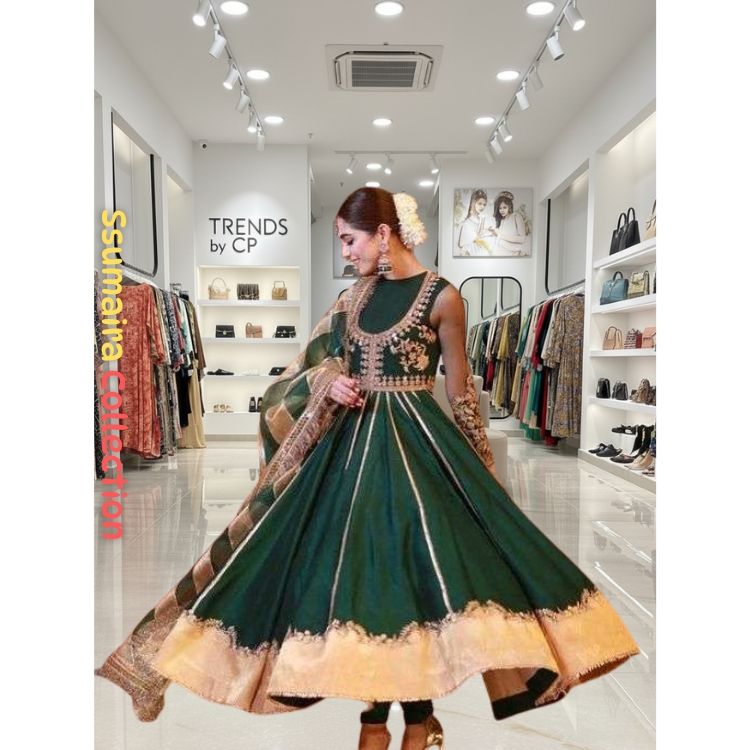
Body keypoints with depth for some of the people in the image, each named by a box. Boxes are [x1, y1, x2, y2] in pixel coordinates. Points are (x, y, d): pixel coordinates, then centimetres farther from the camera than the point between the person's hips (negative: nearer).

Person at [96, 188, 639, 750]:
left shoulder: (442, 296, -5)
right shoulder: (356, 294, 10)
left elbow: (460, 389, -2)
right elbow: (323, 363, 18)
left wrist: (482, 470, 1)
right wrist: (331, 385, -6)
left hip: (417, 441, -5)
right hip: (353, 438, 5)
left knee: (418, 566, -4)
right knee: (358, 570, 6)